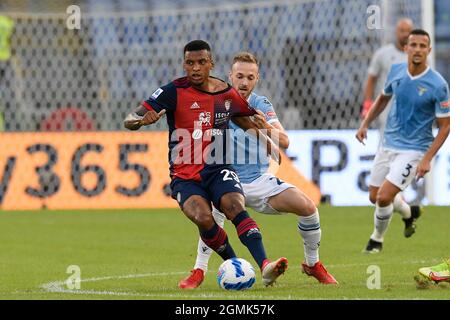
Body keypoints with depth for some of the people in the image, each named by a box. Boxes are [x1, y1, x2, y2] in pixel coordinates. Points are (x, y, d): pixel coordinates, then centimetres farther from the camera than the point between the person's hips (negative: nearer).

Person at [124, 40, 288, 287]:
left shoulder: (227, 94, 5)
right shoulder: (174, 91, -6)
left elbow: (249, 125, 25)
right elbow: (129, 121, -11)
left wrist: (271, 148, 17)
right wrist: (142, 119, -34)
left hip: (218, 170, 2)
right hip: (185, 176, -2)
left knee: (236, 208, -28)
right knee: (203, 218, -29)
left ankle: (265, 266, -38)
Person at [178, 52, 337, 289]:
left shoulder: (261, 105, -3)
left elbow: (284, 142, -15)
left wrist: (267, 129, -36)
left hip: (260, 180, 3)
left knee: (307, 207, -12)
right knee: (216, 210, -34)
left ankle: (312, 264, 10)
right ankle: (198, 272, -21)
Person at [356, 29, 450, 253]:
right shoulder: (396, 71, -3)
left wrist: (427, 159, -17)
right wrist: (366, 124, 5)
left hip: (413, 150, -6)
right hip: (388, 144, 6)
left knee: (384, 197, -16)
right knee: (374, 197, 13)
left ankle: (377, 238, 13)